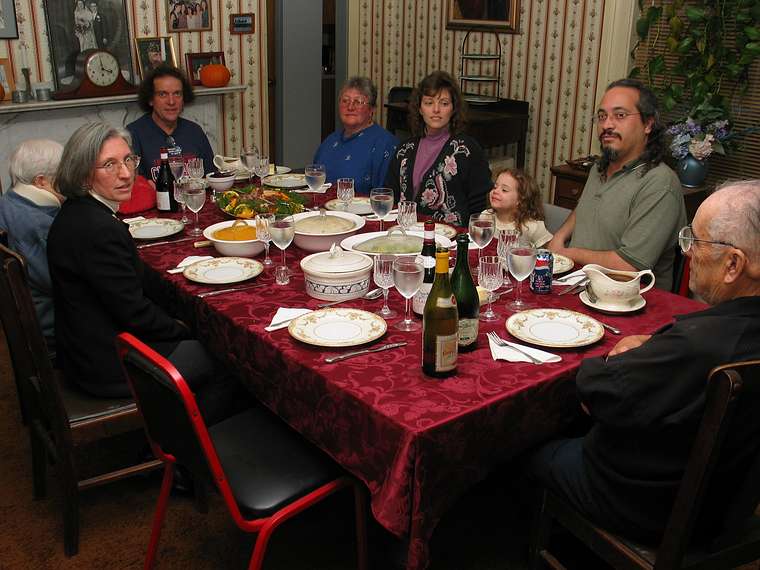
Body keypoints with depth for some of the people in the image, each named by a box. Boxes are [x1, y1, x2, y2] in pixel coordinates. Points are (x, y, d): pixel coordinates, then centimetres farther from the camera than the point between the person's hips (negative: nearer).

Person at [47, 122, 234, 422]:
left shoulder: (76, 212, 4)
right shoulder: (99, 229, -28)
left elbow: (138, 279, 12)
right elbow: (135, 313, -23)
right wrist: (182, 329, -6)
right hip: (108, 365, -10)